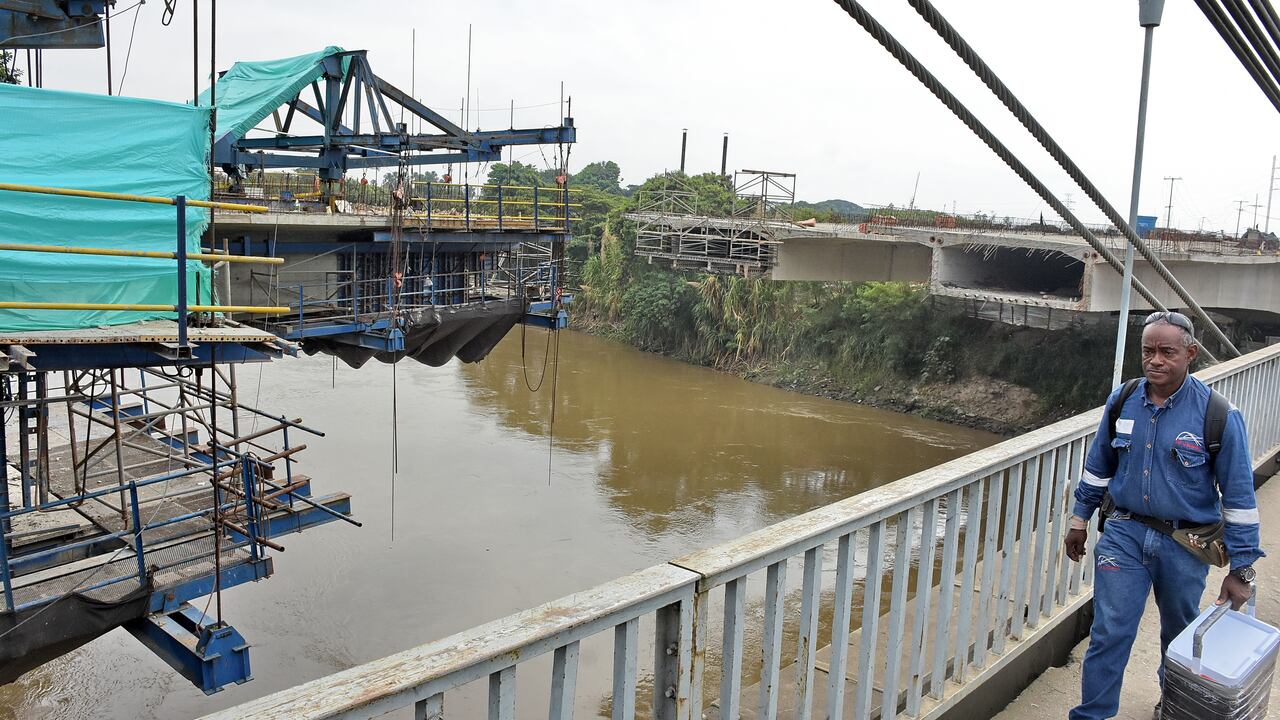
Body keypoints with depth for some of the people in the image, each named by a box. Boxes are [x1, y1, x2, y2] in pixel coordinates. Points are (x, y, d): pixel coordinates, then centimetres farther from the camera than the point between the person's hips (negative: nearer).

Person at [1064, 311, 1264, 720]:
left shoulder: (1218, 414, -15)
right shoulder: (1123, 402, -5)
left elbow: (1239, 496, -10)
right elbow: (1098, 467, 9)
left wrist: (1241, 568, -7)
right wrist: (1079, 521, 13)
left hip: (1185, 545, -1)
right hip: (1124, 534, 1)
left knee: (1179, 635, 20)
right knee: (1109, 634, -1)